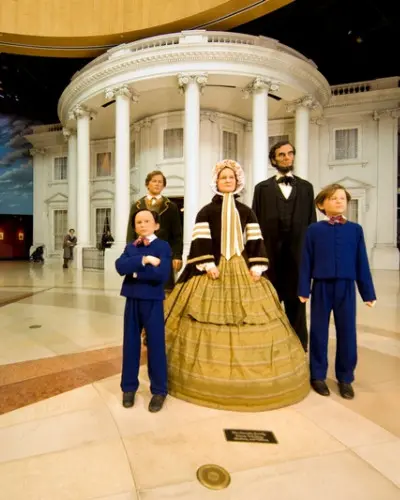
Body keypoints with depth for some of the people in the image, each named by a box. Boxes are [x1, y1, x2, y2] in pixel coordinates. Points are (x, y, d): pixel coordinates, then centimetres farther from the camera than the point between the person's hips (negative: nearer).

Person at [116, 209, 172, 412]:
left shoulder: (163, 246, -6)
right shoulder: (130, 247, 7)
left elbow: (162, 274, -21)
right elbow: (120, 266, -12)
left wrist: (135, 272, -14)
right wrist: (144, 259, -22)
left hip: (153, 302, -4)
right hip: (132, 301, 4)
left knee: (156, 345, 6)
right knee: (130, 344, 13)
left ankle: (159, 390, 24)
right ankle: (129, 387, 32)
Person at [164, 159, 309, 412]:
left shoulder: (246, 211, 13)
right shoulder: (206, 211, 5)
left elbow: (256, 241, 7)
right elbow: (200, 241, -5)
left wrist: (257, 267, -4)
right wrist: (207, 264, -16)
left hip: (242, 270, 3)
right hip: (213, 270, -2)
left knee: (249, 319, 4)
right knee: (212, 321, -3)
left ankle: (251, 376, 21)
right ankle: (211, 375, 12)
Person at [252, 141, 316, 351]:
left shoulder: (306, 187, 11)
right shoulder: (262, 188, 6)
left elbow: (312, 222, 7)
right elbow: (255, 223, 1)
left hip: (298, 254, 1)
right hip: (270, 254, -1)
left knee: (296, 303, 10)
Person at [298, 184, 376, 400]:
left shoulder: (355, 229, 3)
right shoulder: (314, 229, -1)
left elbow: (362, 262, 5)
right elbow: (306, 261, -1)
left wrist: (368, 292, 5)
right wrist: (304, 289, -3)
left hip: (346, 287, 2)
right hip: (321, 287, -1)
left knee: (347, 331, 8)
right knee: (319, 331, 8)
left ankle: (345, 377, 25)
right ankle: (318, 375, 24)